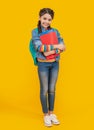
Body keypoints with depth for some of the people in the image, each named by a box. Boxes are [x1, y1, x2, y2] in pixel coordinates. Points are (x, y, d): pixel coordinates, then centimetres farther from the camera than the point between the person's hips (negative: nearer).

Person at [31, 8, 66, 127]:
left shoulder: (55, 31, 3)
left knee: (52, 89, 11)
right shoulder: (35, 32, -5)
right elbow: (39, 47, -18)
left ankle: (52, 113, 25)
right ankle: (46, 115, 19)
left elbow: (62, 46, -4)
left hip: (55, 64, 3)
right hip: (43, 64, -3)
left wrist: (51, 52, -20)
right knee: (44, 90, 5)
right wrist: (56, 46, -18)